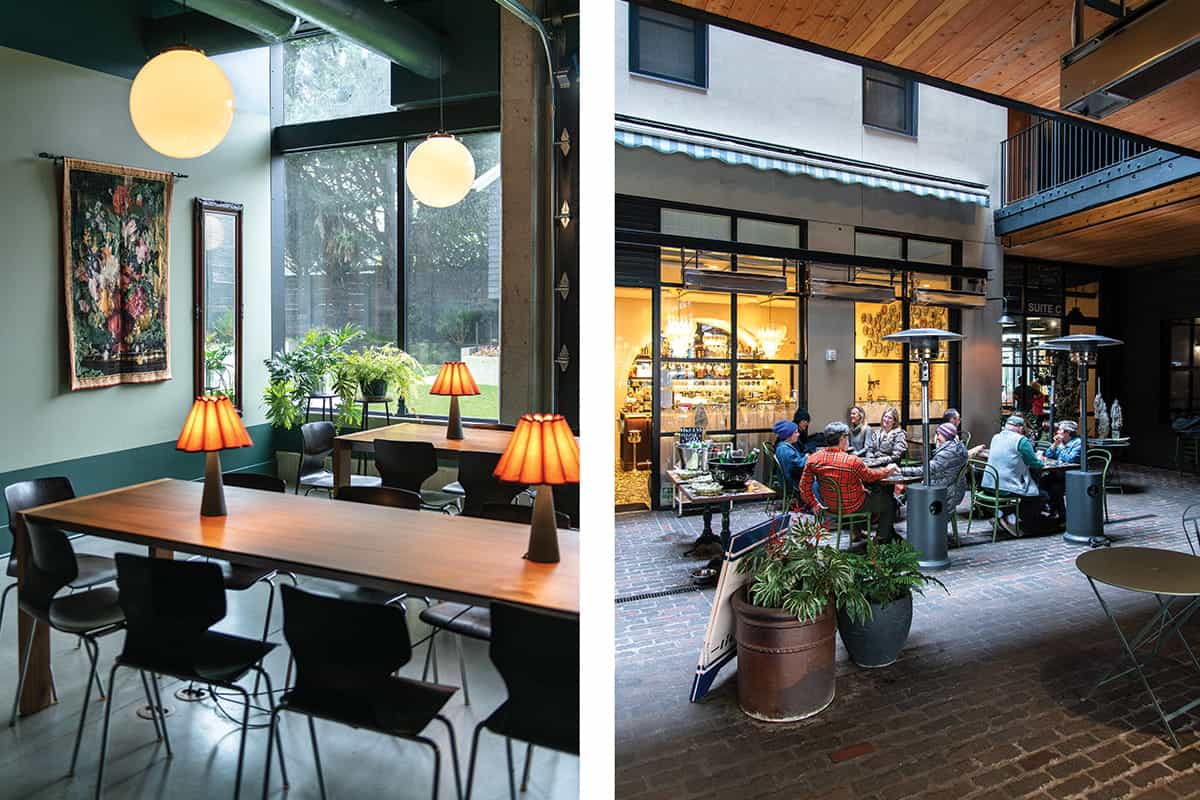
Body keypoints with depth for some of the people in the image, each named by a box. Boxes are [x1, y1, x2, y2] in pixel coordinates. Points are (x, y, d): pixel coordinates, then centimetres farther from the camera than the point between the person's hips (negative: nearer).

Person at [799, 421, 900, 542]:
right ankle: (883, 537, 35)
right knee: (888, 501, 21)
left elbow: (804, 487, -11)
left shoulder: (813, 459, -15)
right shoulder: (852, 461, -29)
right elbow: (870, 476, -9)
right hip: (852, 507, -6)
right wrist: (888, 469, 10)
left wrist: (814, 504, 5)